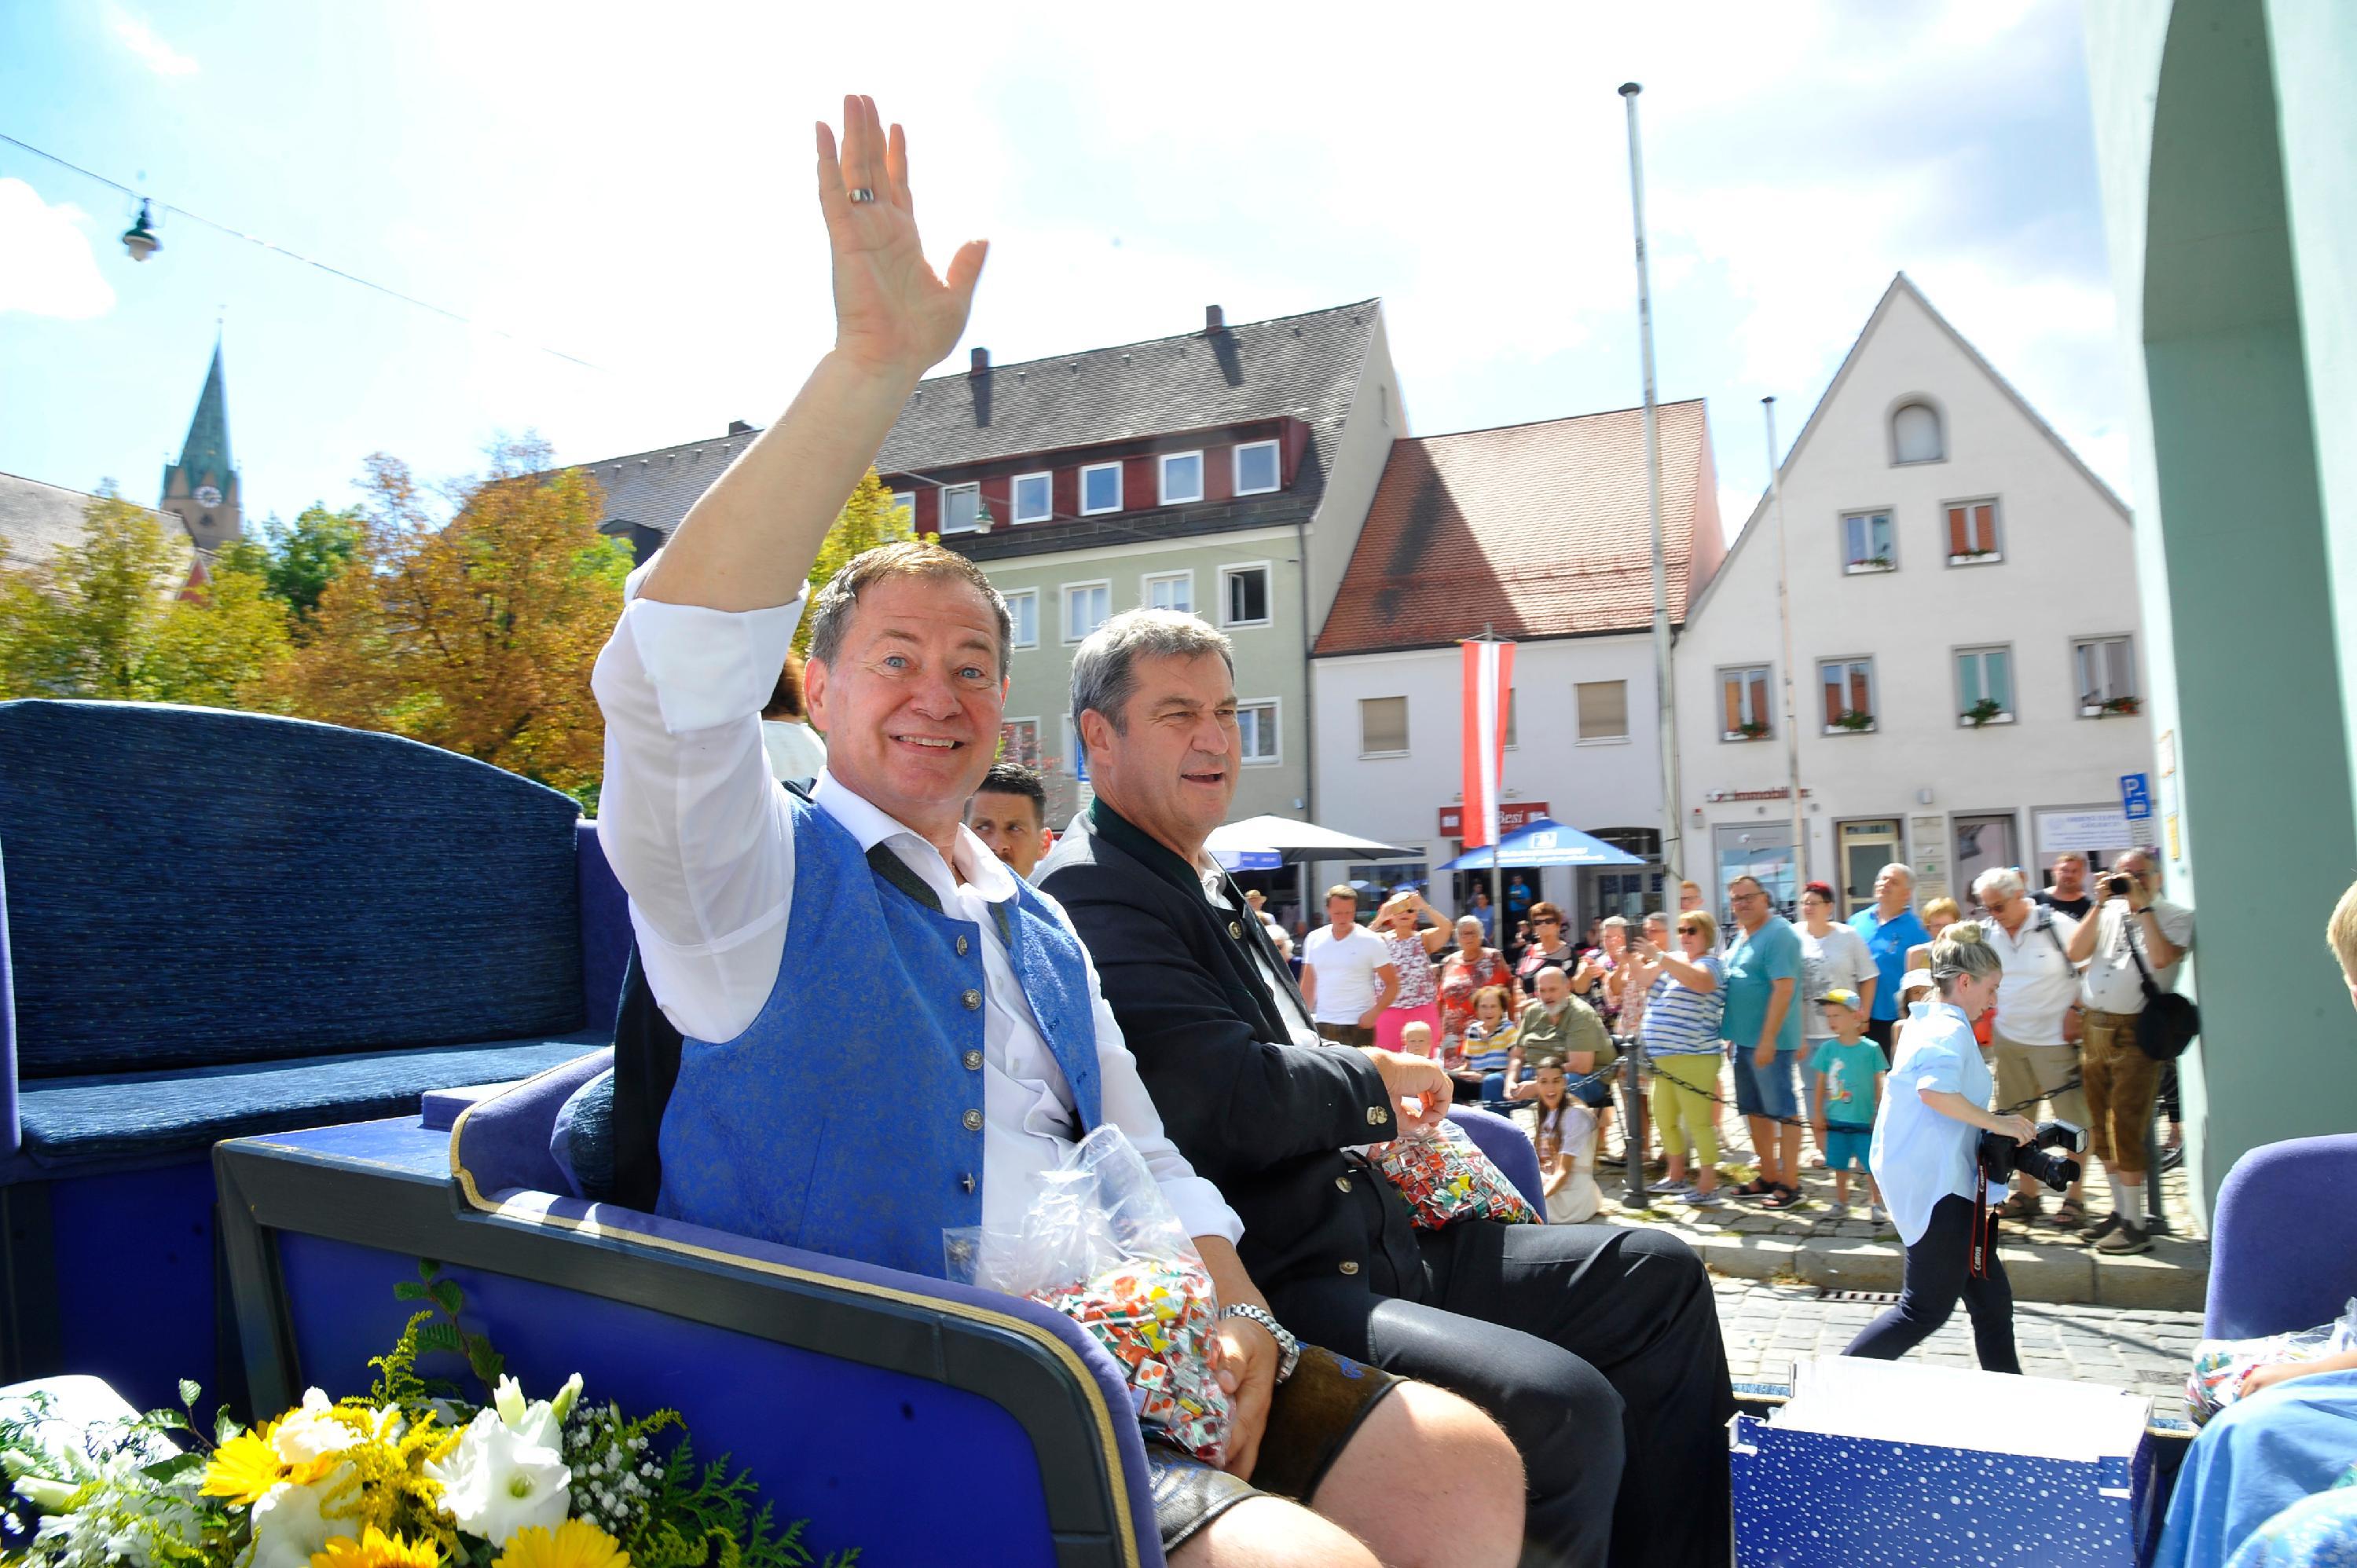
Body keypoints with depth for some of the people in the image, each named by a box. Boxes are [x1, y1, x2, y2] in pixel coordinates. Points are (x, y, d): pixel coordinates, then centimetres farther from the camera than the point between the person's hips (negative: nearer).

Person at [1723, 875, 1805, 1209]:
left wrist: (1767, 1040, -23)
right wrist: (1733, 1036, 19)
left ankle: (1790, 1184, 6)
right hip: (1743, 1040, 9)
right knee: (1755, 1111, 15)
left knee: (1782, 1111, -1)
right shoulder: (1741, 937, 14)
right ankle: (1768, 1176, 25)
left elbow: (1784, 988, -20)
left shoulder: (1778, 935, -14)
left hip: (1769, 1042, -9)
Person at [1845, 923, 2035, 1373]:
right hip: (1938, 1184, -10)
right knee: (1927, 1310, -3)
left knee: (1991, 1297, 14)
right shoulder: (1952, 1030, -15)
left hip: (1925, 1179, 10)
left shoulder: (1923, 1022, 16)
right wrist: (1995, 1122, -24)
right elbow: (1934, 1090, -34)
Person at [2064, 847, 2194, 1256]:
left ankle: (2136, 1224, 0)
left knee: (2125, 1127, -8)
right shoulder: (2108, 912, 11)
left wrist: (2142, 906, -14)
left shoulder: (2175, 916, -2)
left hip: (2136, 1032, -6)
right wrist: (2100, 904, -4)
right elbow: (2076, 952, 0)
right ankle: (2121, 1211, 24)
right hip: (2095, 1027, 6)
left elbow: (2162, 958, -20)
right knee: (2100, 1126, 12)